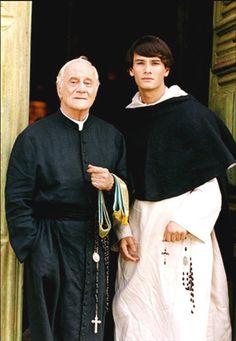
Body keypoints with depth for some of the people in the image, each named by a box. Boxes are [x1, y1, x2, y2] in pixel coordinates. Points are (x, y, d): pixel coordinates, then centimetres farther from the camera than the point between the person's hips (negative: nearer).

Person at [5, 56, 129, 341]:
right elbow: (17, 200, -4)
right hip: (50, 245, -3)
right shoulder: (34, 136, -3)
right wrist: (31, 248, -9)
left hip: (97, 241, 3)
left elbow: (130, 186, 13)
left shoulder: (112, 136, 8)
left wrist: (112, 184, -9)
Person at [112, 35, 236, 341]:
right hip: (140, 223, 5)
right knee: (135, 309, 7)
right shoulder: (128, 118, 9)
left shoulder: (190, 111, -5)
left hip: (184, 223, -4)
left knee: (183, 308, -2)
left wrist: (185, 220, -15)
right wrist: (124, 230, 4)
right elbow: (125, 181, 11)